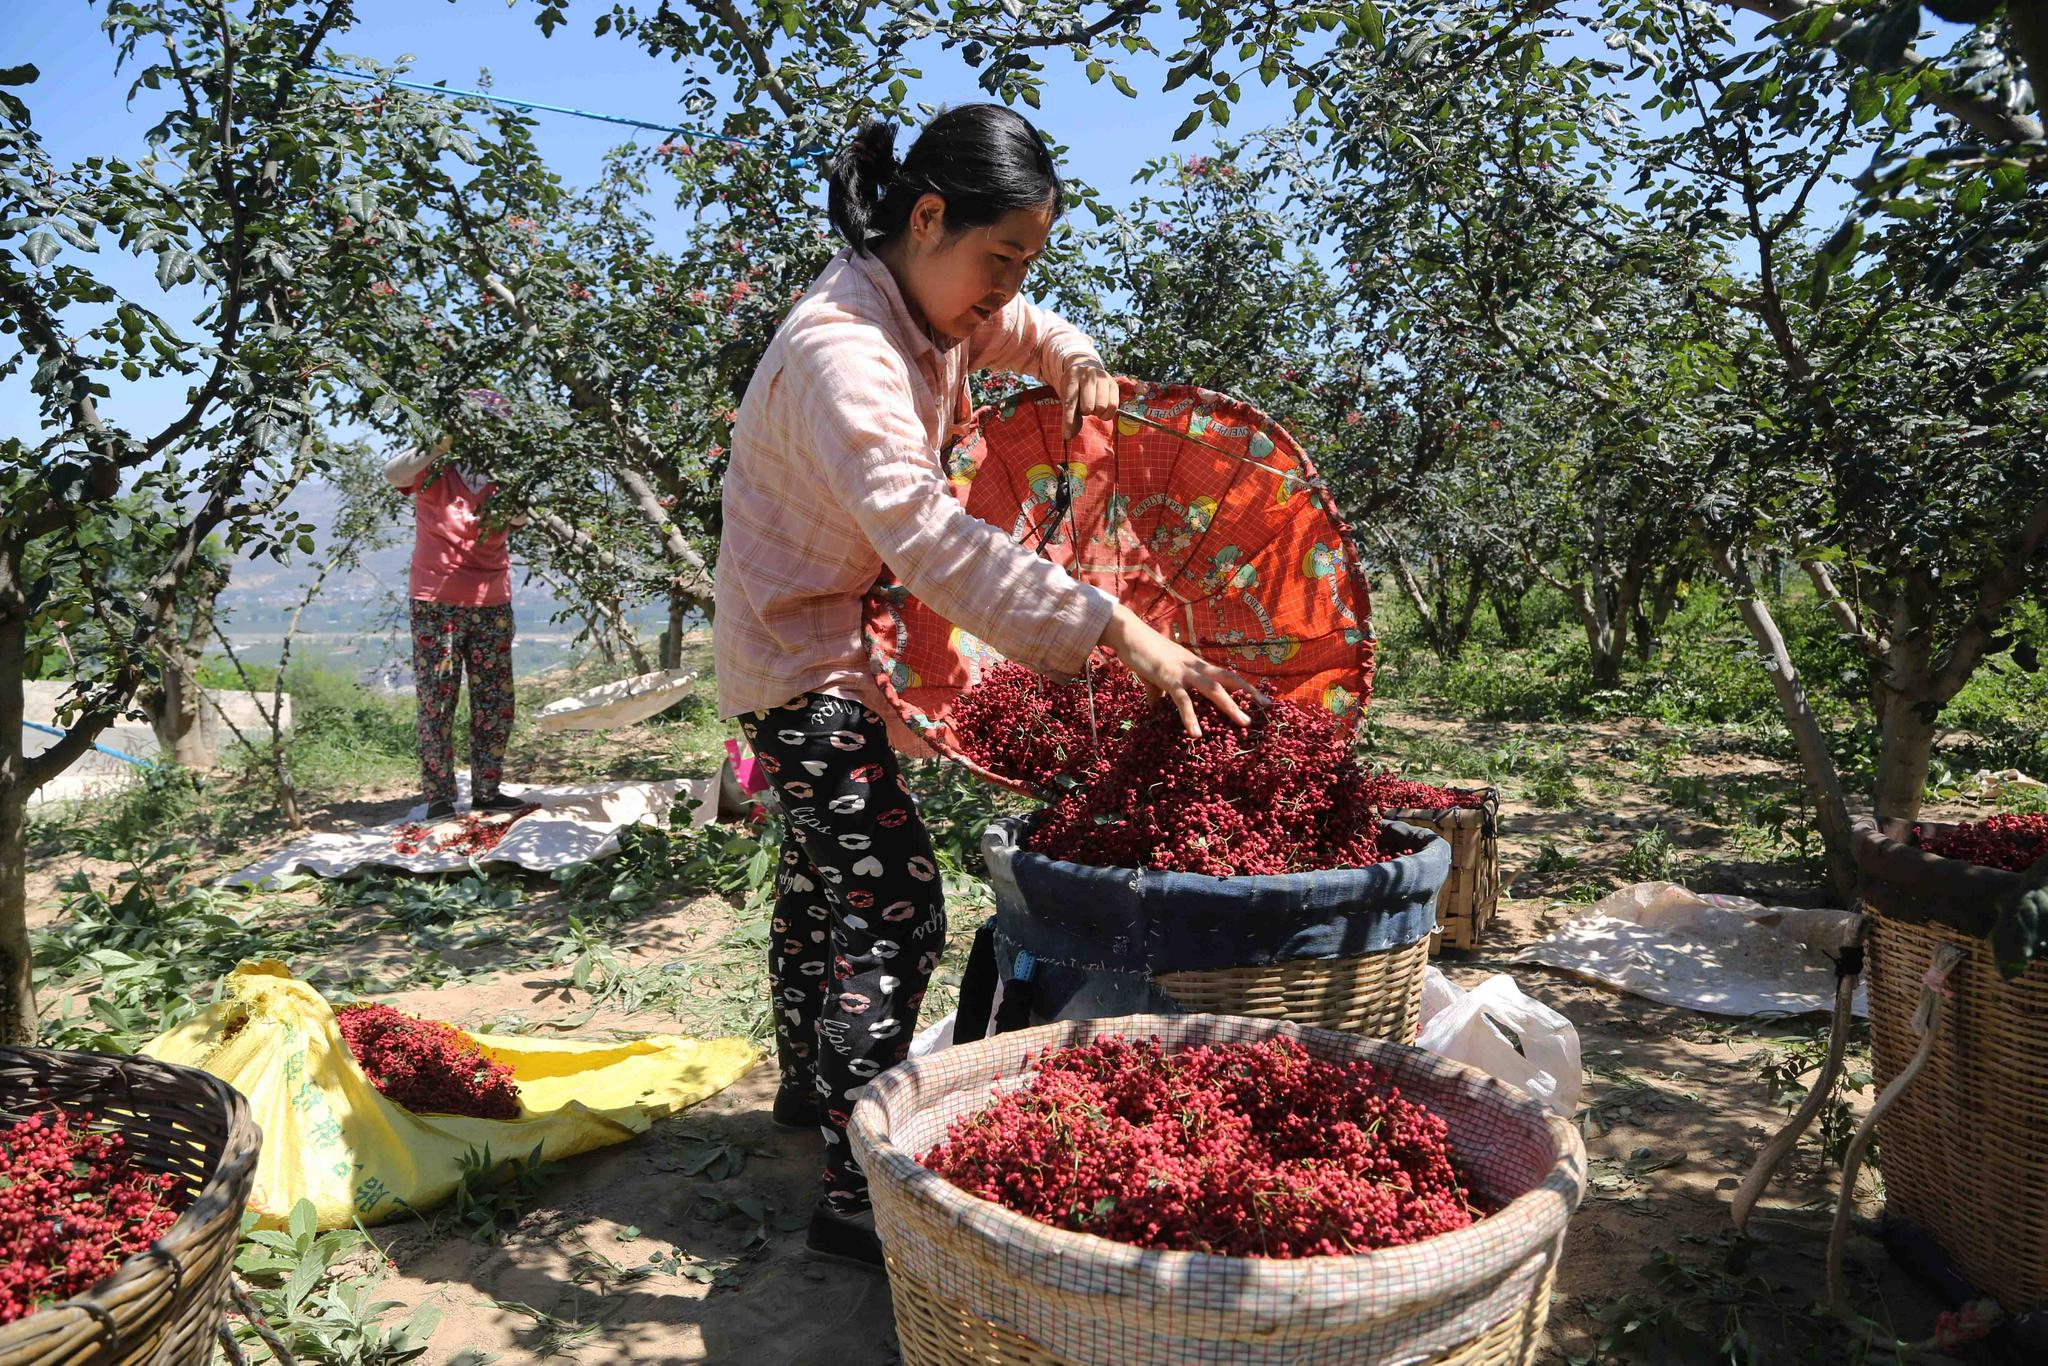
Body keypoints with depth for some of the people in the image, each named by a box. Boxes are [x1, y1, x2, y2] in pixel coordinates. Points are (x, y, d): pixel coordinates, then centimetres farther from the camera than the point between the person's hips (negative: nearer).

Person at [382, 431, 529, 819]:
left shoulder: (501, 480, 4)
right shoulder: (436, 474, -5)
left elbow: (520, 517, -8)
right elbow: (394, 474, -22)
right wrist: (440, 447, -33)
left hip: (492, 604, 4)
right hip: (436, 604, -4)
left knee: (496, 701, 6)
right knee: (437, 702, -1)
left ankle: (487, 791, 17)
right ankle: (438, 796, 6)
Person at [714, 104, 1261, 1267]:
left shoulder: (938, 308, 0)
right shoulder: (841, 349, -29)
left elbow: (1031, 333, 22)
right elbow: (932, 539, -40)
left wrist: (1077, 366, -3)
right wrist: (1116, 630, -45)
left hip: (833, 647, 10)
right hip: (801, 658, -10)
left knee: (823, 876, 21)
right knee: (895, 906, -13)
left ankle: (809, 1084, 40)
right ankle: (858, 1193, -5)